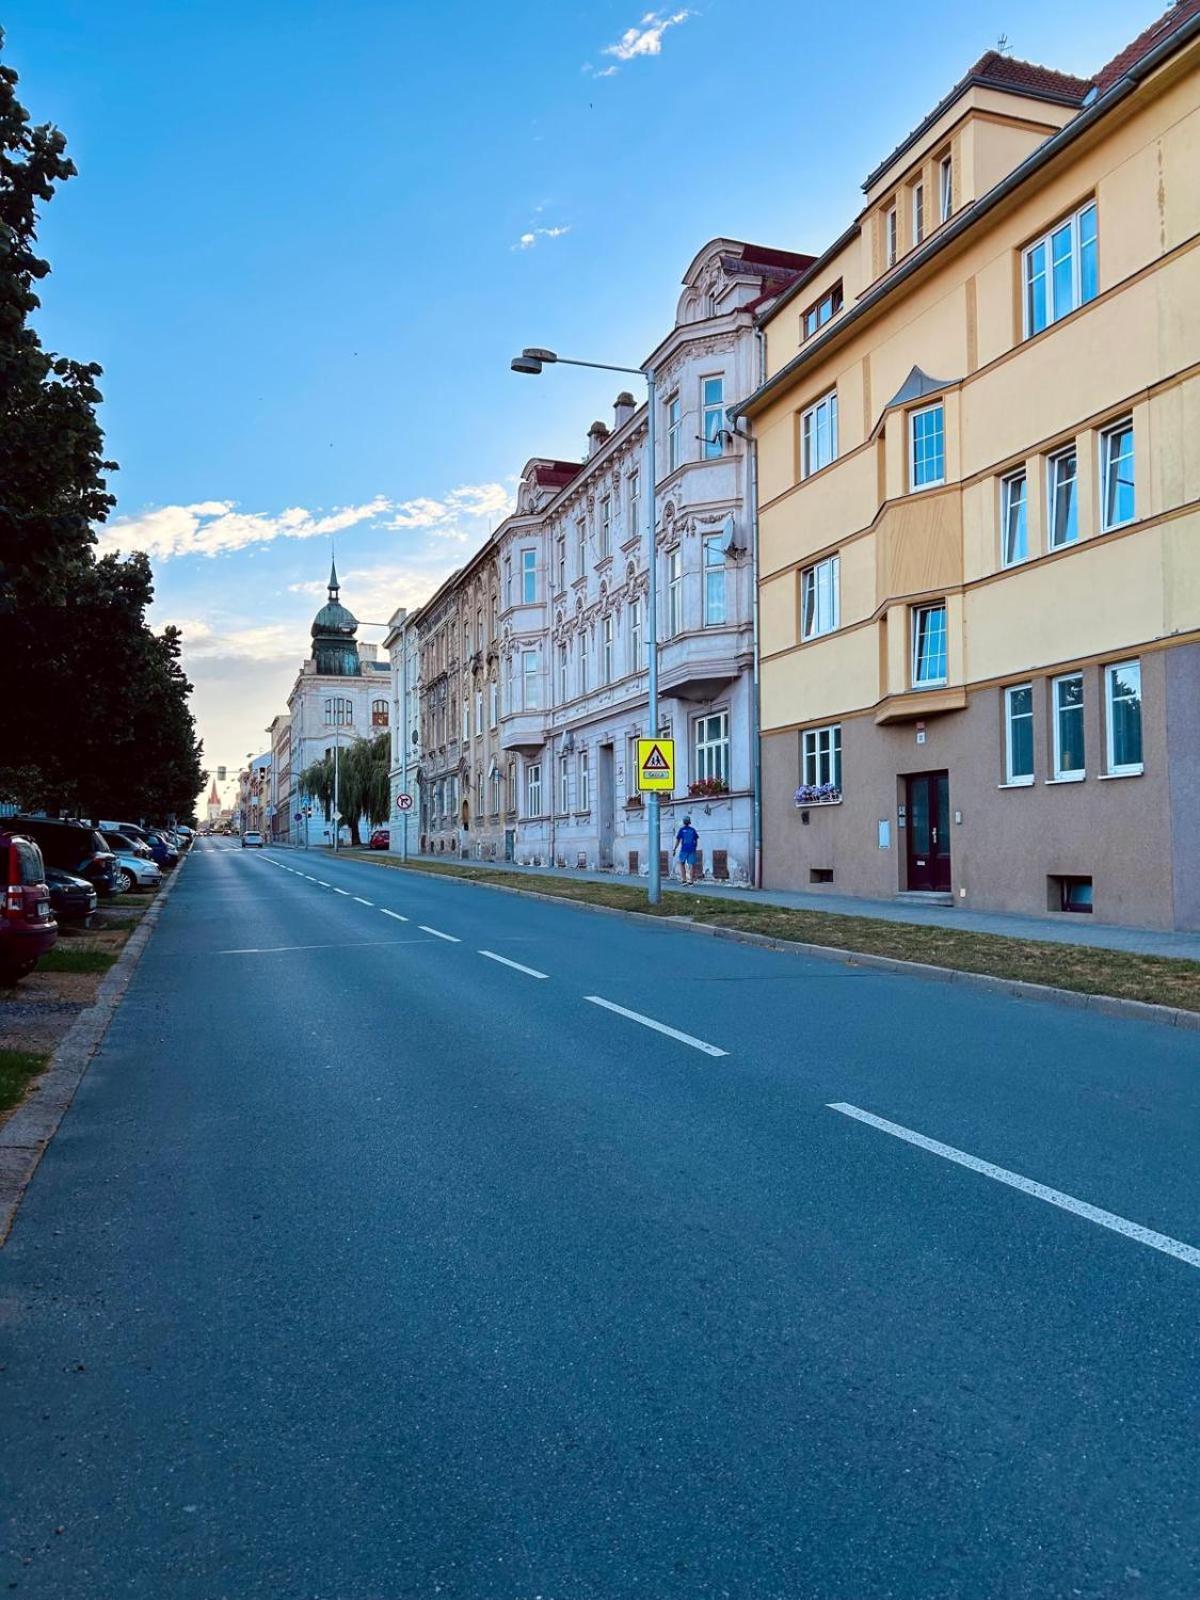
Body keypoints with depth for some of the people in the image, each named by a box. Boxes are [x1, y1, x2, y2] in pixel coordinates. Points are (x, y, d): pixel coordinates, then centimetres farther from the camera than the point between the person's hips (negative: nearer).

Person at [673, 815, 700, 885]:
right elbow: (696, 840, 11)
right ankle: (690, 881, -1)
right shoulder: (693, 830, 8)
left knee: (681, 863, 13)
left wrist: (674, 850, 1)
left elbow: (677, 840, -3)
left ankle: (683, 879, 4)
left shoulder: (681, 830, 0)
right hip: (692, 849, 2)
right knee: (691, 864, 3)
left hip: (684, 849, -2)